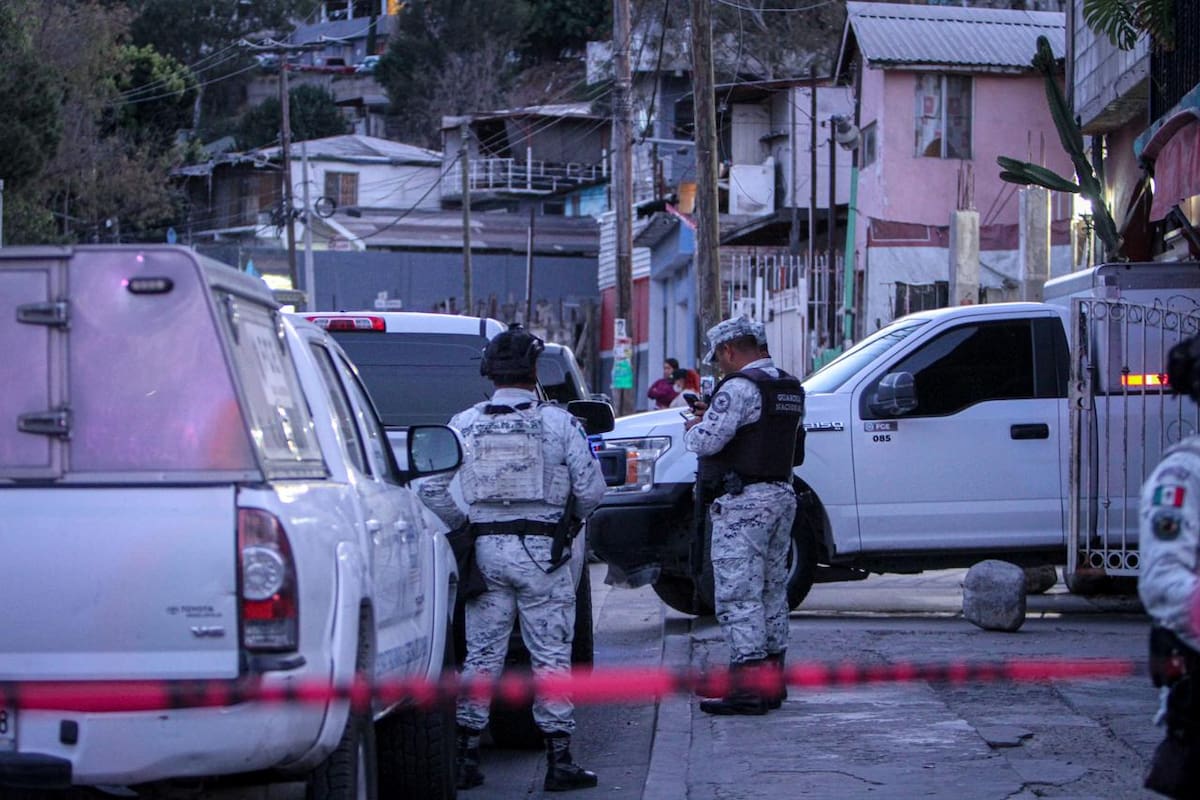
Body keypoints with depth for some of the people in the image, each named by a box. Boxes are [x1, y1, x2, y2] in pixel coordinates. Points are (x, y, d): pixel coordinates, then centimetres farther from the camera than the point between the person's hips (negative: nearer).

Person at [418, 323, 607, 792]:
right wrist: (572, 518, 16)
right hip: (541, 550, -2)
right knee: (551, 654, 3)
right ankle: (559, 761, 4)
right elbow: (591, 489, -4)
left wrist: (462, 525, 14)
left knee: (481, 653, 10)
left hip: (487, 549, 2)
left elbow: (432, 489, -1)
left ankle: (465, 755, 12)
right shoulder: (558, 423, -5)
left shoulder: (465, 424, 2)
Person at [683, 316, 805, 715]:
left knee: (738, 595, -8)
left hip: (743, 502, -9)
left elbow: (706, 442, -19)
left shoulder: (740, 387, -15)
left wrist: (693, 427, 3)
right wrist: (715, 416, 17)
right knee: (773, 590, 14)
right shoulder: (791, 389, 14)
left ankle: (747, 686, -11)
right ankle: (772, 680, 19)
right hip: (782, 496, 9)